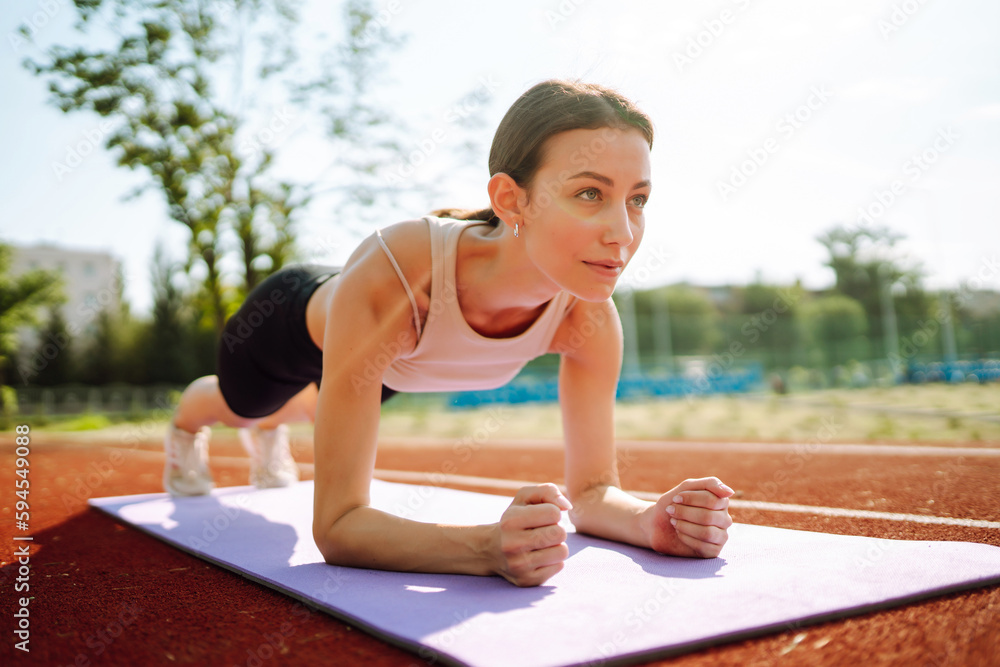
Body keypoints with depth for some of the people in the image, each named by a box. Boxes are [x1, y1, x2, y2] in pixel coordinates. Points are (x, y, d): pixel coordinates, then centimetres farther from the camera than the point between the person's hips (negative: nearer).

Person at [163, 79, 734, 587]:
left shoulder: (591, 318, -38)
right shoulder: (387, 278, -52)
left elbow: (593, 490, -27)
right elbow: (336, 527, -50)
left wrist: (654, 521, -50)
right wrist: (489, 548, -67)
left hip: (390, 360, 3)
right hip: (295, 322, -3)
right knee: (239, 405, 35)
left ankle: (270, 431, 77)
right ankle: (185, 428, 73)